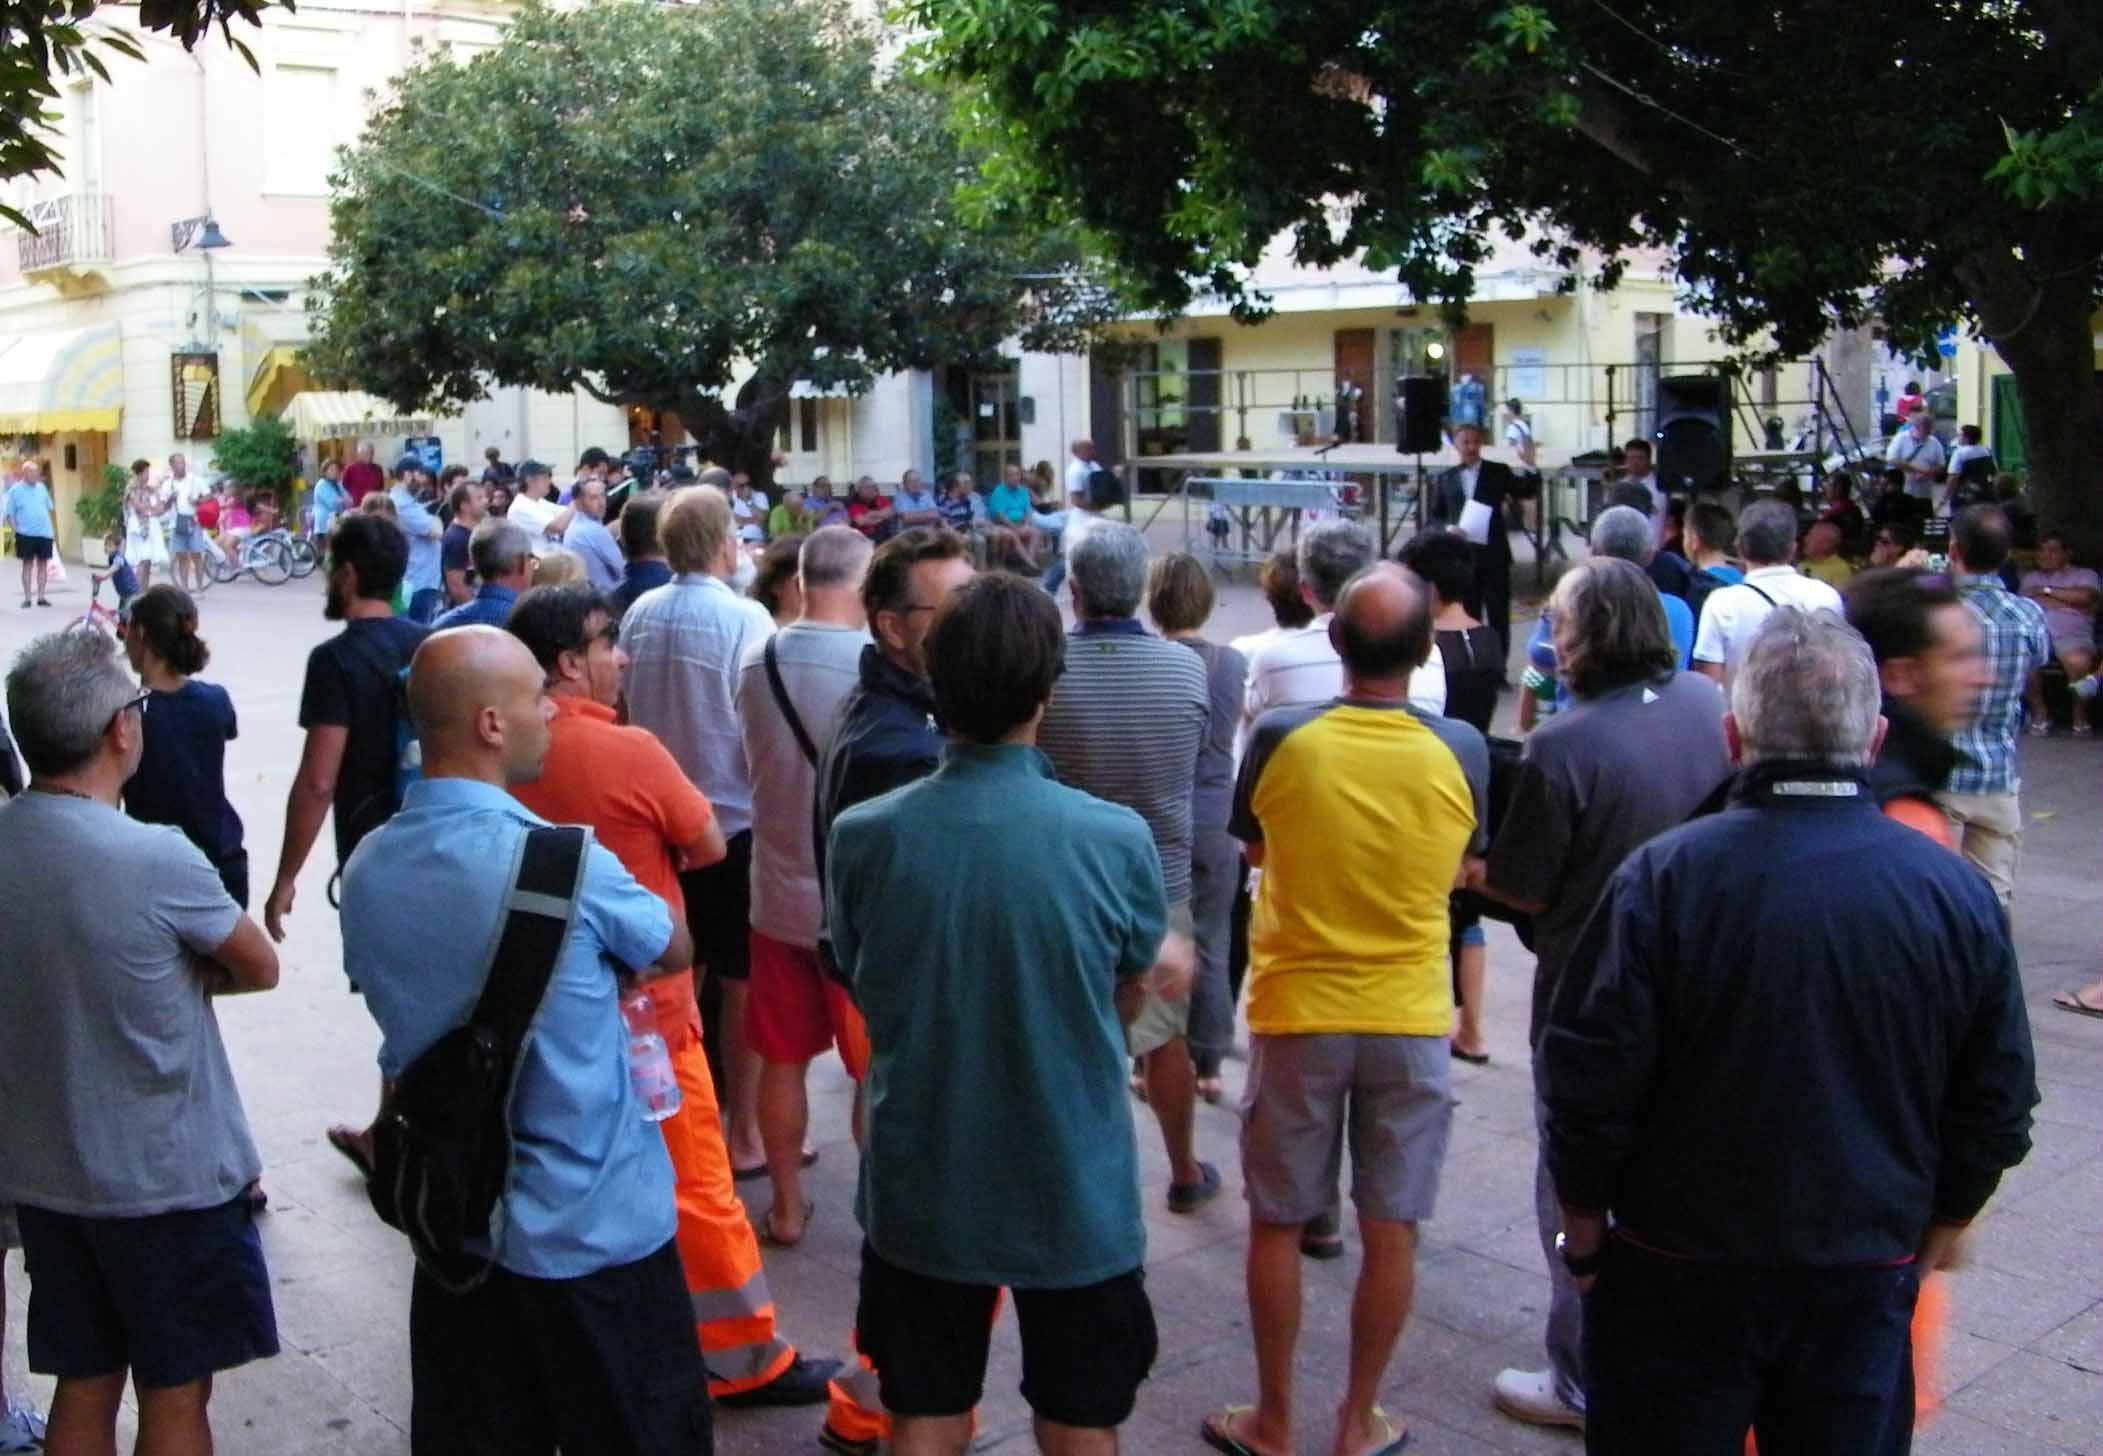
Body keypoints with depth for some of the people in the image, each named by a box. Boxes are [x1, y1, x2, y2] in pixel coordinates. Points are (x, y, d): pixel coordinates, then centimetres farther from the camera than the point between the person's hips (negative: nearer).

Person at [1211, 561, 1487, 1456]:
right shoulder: (1460, 751, -10)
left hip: (1298, 1015, -1)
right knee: (1390, 1229, 14)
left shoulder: (1281, 740, -13)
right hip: (1412, 1020, 1)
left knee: (1278, 1225, 13)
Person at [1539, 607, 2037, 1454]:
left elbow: (1588, 1084, -14)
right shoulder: (1959, 893, -8)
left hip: (1682, 1273, -3)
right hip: (1868, 1280, 3)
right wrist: (1926, 1250, 16)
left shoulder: (1665, 877, -18)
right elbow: (1998, 1109, 2)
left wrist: (1585, 1235, 1)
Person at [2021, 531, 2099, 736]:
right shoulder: (2031, 578, 26)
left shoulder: (2084, 575, 16)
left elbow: (2085, 597, -6)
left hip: (2072, 635, -3)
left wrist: (2046, 591, 2)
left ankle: (2080, 715, -16)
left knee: (2079, 661, -39)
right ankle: (2039, 712, -15)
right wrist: (2067, 602, -2)